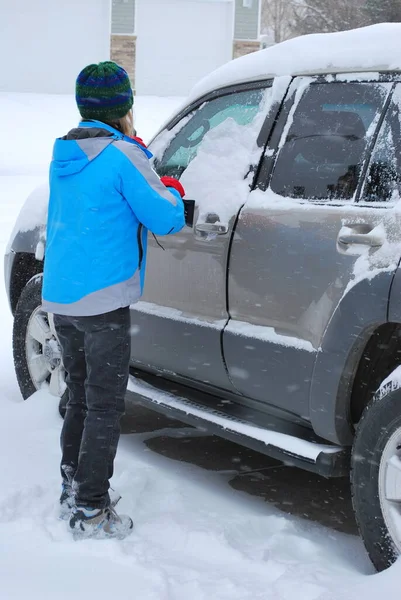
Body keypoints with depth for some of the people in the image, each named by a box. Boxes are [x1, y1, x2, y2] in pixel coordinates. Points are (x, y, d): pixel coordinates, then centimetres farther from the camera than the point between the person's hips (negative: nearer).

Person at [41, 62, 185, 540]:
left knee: (80, 396, 20)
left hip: (59, 298, 8)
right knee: (104, 407, 0)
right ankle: (90, 513, 5)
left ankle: (73, 490, 30)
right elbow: (167, 220, -10)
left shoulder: (63, 156, 11)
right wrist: (173, 190, 10)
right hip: (102, 302, -8)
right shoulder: (123, 156, -13)